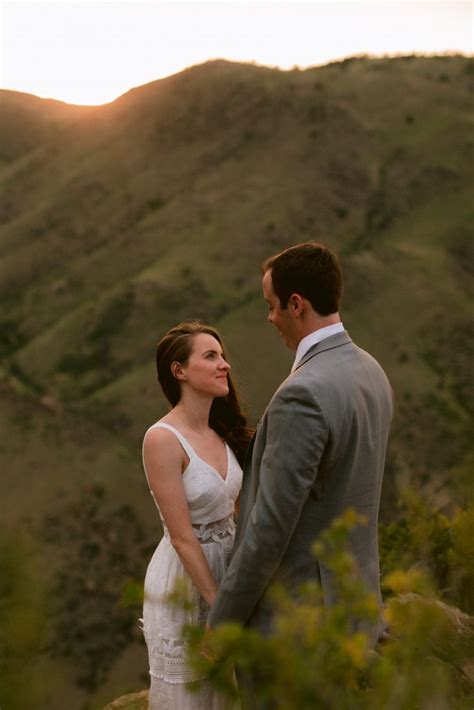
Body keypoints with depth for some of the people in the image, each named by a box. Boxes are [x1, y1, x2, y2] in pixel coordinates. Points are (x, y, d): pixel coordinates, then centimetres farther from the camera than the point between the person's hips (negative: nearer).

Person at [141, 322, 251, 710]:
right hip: (184, 579, -7)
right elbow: (182, 537, -19)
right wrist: (218, 603, -17)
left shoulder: (224, 432, 3)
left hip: (227, 570, 7)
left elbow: (235, 509, 7)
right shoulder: (162, 439, -19)